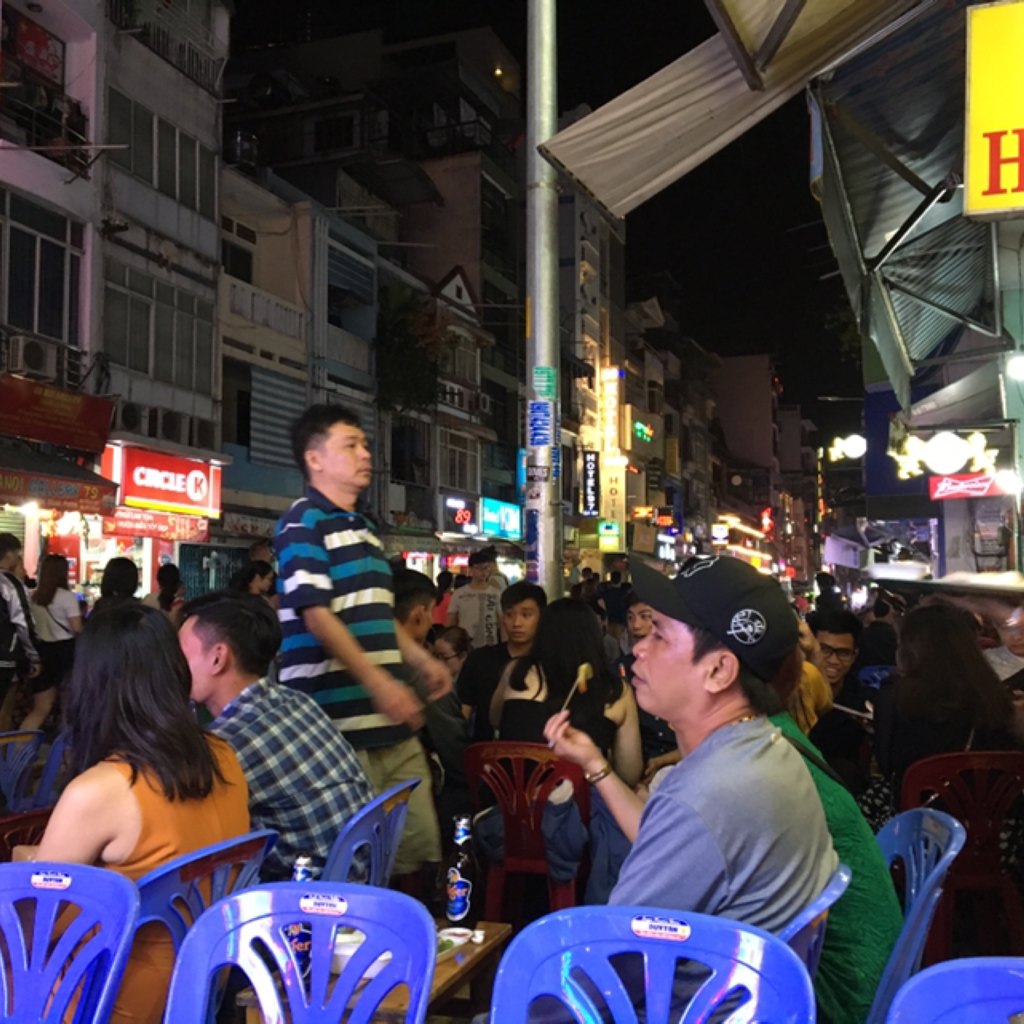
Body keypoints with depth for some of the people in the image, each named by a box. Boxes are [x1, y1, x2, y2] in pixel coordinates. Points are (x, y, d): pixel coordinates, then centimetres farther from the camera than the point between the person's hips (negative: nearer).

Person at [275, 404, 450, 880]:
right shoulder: (304, 523, -7)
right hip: (342, 722, -8)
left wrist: (421, 660, 13)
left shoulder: (363, 530, 20)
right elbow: (316, 614, -17)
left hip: (393, 723, 9)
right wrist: (378, 682, -24)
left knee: (418, 849, 10)